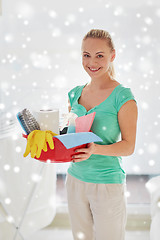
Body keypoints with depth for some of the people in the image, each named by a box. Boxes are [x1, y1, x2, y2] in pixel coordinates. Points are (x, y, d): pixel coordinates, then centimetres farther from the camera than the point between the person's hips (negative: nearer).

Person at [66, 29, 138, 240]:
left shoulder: (123, 97, -11)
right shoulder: (75, 94, 7)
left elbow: (129, 146, -11)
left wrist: (95, 149, -26)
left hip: (108, 183, -5)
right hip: (75, 179, 5)